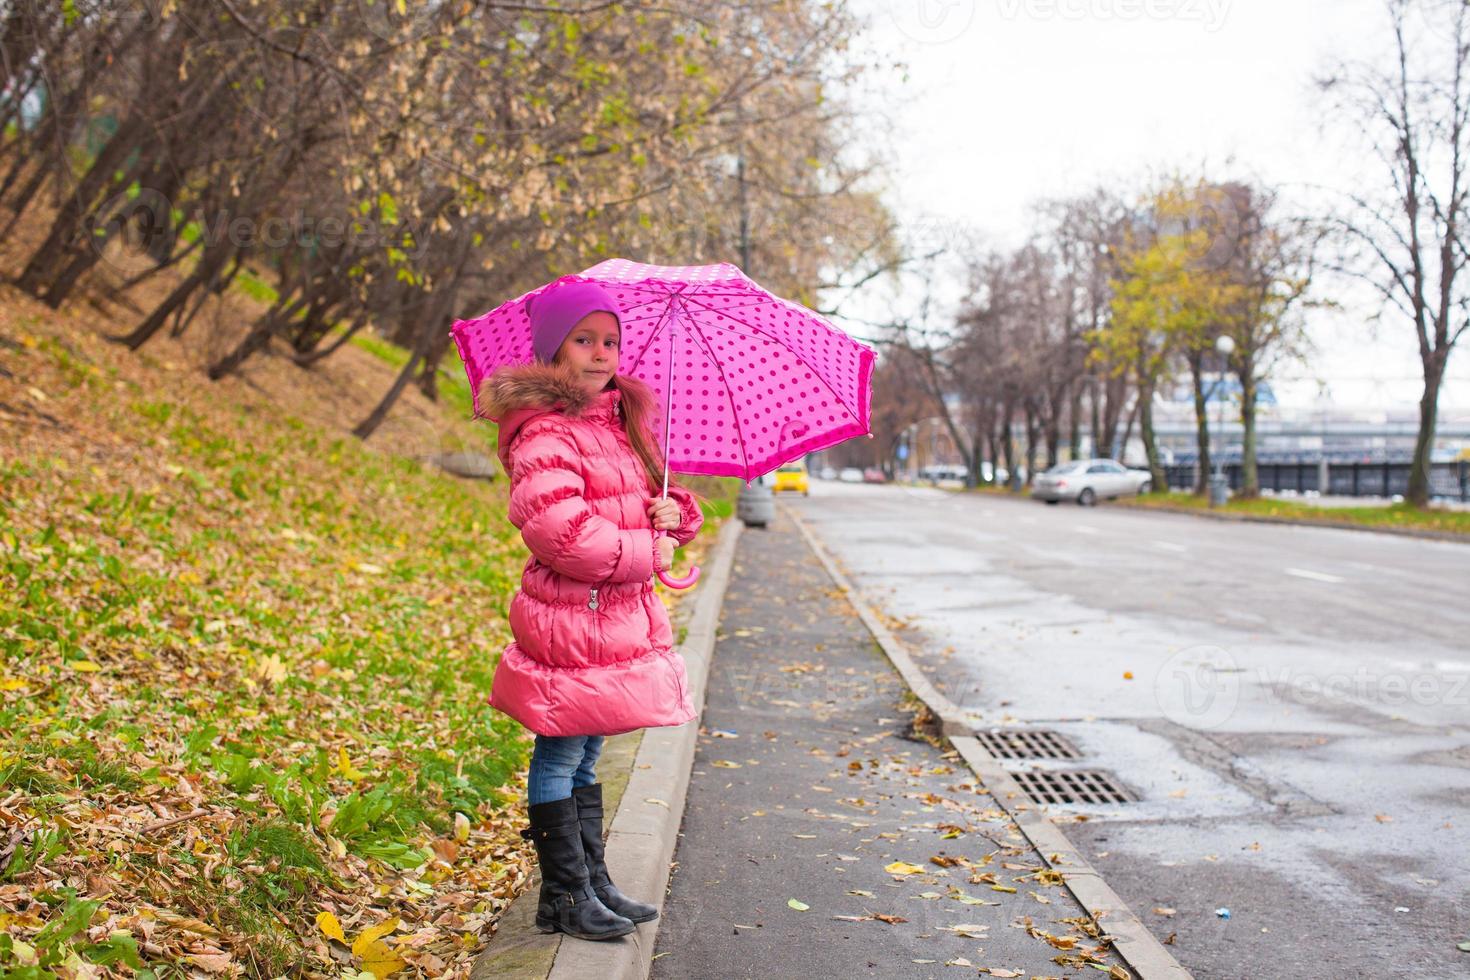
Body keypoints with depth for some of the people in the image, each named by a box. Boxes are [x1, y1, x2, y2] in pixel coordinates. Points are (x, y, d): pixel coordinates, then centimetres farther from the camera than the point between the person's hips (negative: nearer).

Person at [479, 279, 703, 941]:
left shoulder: (621, 424, 14)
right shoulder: (545, 433, -14)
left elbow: (665, 498, 23)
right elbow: (562, 532, -26)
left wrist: (676, 511, -1)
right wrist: (646, 553, -16)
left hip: (623, 616, 9)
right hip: (573, 620, -9)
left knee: (584, 759, 18)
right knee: (561, 757, 2)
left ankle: (593, 882, 29)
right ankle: (564, 897, 14)